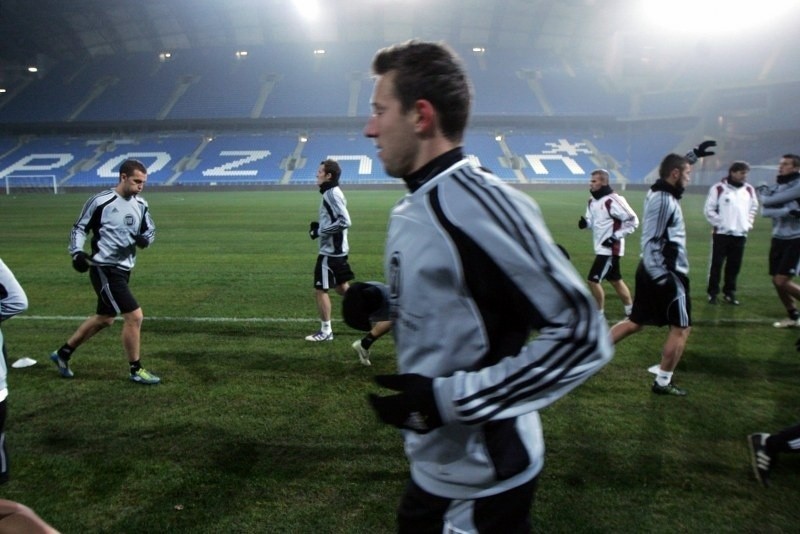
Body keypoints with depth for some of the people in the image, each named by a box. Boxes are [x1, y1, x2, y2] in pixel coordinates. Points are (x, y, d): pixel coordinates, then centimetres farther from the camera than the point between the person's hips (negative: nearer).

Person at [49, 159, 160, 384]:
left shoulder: (140, 204, 5)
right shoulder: (101, 202, -14)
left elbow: (150, 230, 16)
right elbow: (79, 228, -5)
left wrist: (145, 239, -7)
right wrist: (77, 252, -19)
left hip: (123, 270, 9)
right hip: (104, 270, -8)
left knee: (104, 319, 21)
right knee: (134, 316, -12)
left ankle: (63, 353, 41)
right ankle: (136, 370, 4)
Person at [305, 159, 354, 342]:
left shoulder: (332, 194, -17)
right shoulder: (332, 193, 13)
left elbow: (344, 221, -24)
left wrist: (320, 231, -18)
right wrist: (319, 225, 8)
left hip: (330, 251, -10)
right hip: (337, 249, 10)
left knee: (320, 290, -1)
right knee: (342, 287, 18)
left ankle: (325, 331, 9)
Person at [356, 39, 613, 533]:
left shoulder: (481, 206, -26)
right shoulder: (414, 207, 3)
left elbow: (583, 338, -26)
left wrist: (449, 397, -27)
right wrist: (383, 299, -1)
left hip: (482, 480, -8)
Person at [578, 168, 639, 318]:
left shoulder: (613, 200, -20)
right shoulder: (592, 201, 7)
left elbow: (633, 221, -17)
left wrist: (616, 236, -20)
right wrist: (585, 222, -3)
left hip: (610, 249, -9)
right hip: (601, 248, 9)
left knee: (593, 280, -8)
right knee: (615, 280, 18)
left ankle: (599, 314, 8)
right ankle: (631, 311, 31)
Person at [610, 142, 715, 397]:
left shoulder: (659, 192, 9)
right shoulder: (664, 200, -19)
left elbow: (676, 167, 35)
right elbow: (651, 243, -25)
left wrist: (694, 154, 34)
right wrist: (664, 280, -28)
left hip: (651, 271, 10)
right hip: (666, 273, -10)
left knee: (635, 322, 16)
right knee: (681, 328, 5)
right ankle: (663, 382, 13)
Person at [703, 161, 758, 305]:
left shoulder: (749, 189, 8)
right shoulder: (718, 188, -7)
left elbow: (754, 208, 22)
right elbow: (708, 209, -5)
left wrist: (748, 223, 12)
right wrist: (719, 223, -9)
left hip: (740, 234, 4)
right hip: (722, 233, -4)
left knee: (734, 265, 7)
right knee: (717, 264, -2)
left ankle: (729, 293, 17)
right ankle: (712, 293, 6)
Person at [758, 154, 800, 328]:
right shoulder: (775, 186, 8)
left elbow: (770, 201, -17)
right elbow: (765, 211, -8)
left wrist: (764, 192, 4)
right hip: (778, 238, 7)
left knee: (782, 281, -12)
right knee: (776, 281, 9)